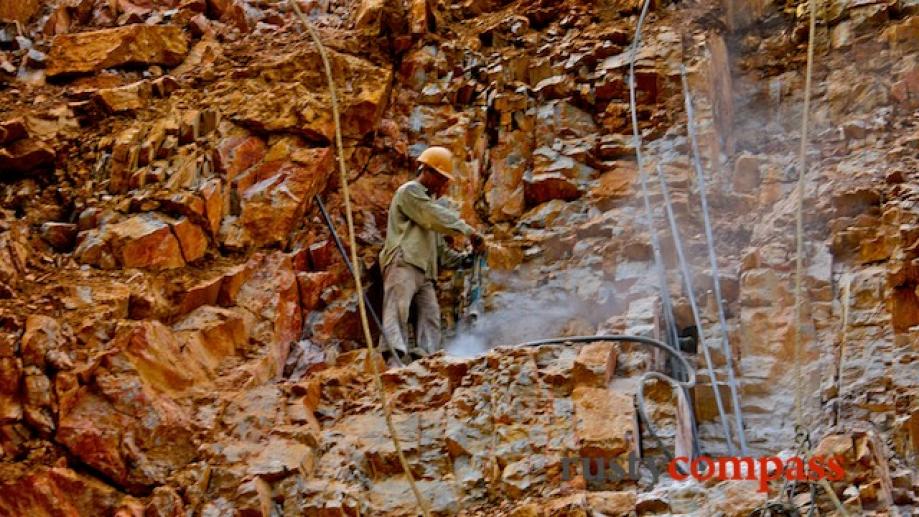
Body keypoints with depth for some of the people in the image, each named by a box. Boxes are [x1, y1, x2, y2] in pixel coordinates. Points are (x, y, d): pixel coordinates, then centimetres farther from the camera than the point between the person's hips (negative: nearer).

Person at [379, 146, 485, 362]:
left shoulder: (429, 201, 35)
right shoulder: (410, 191, 6)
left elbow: (439, 247, 33)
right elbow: (437, 217, -10)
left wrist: (461, 259, 18)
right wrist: (469, 231, -10)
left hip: (424, 271, 10)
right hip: (403, 263, -10)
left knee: (430, 316, -6)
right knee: (398, 309, -24)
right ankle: (394, 353, -39)